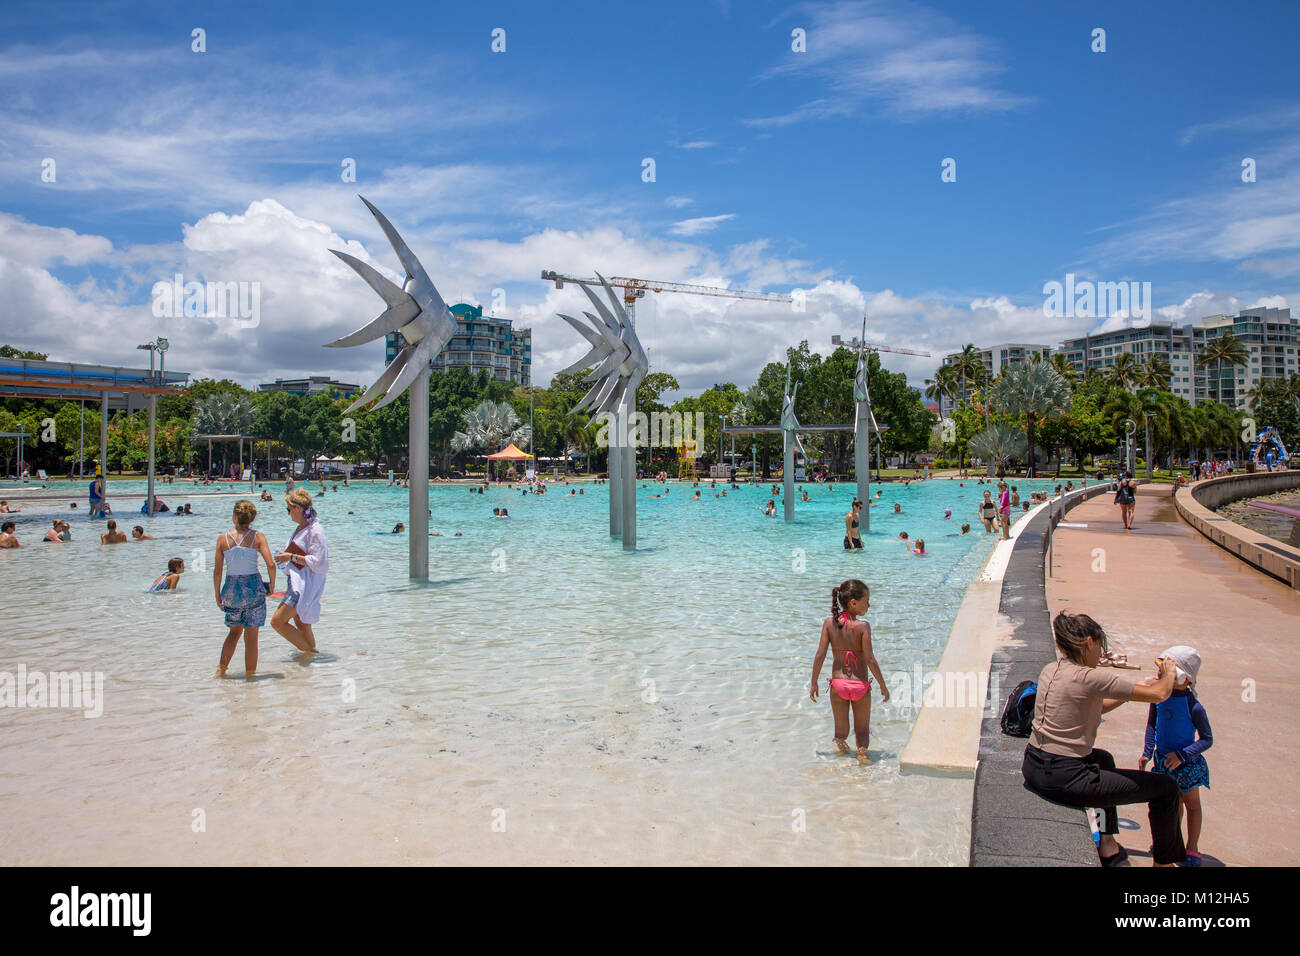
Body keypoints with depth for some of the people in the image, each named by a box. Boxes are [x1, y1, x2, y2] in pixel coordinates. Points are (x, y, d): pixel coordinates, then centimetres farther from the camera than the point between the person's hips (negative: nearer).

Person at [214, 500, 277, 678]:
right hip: (253, 587, -2)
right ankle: (250, 674, 12)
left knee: (235, 631, 23)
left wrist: (217, 596, 11)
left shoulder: (223, 538, 0)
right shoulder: (257, 537, -5)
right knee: (251, 635, 6)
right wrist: (272, 584, 5)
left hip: (231, 589, 2)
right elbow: (271, 565, -13)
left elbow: (217, 571, 0)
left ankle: (221, 669, 20)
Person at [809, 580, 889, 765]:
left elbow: (820, 655, -8)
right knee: (862, 729, 17)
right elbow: (870, 660, -16)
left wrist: (814, 684, 2)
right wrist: (883, 686, -5)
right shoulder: (863, 626, -15)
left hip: (838, 684, 2)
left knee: (841, 731, 19)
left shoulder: (829, 623, -7)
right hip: (860, 686, -2)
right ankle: (862, 754, 5)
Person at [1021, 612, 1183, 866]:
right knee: (1166, 787, 7)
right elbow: (1160, 694, -13)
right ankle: (1164, 861, 28)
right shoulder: (1091, 678, -18)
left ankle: (1107, 846, 42)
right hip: (1063, 780, -9)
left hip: (1033, 768, 9)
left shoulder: (1050, 670, 7)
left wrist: (1139, 687, 21)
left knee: (1103, 758, 39)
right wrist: (1168, 674, 9)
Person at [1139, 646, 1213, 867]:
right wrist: (1147, 752, 3)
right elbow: (1152, 725, 5)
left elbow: (1207, 739, -18)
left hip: (1187, 763, -4)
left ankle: (1192, 849, 28)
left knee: (1192, 803, 14)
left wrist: (1181, 755, -26)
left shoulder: (1193, 707, -25)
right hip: (1164, 758, 4)